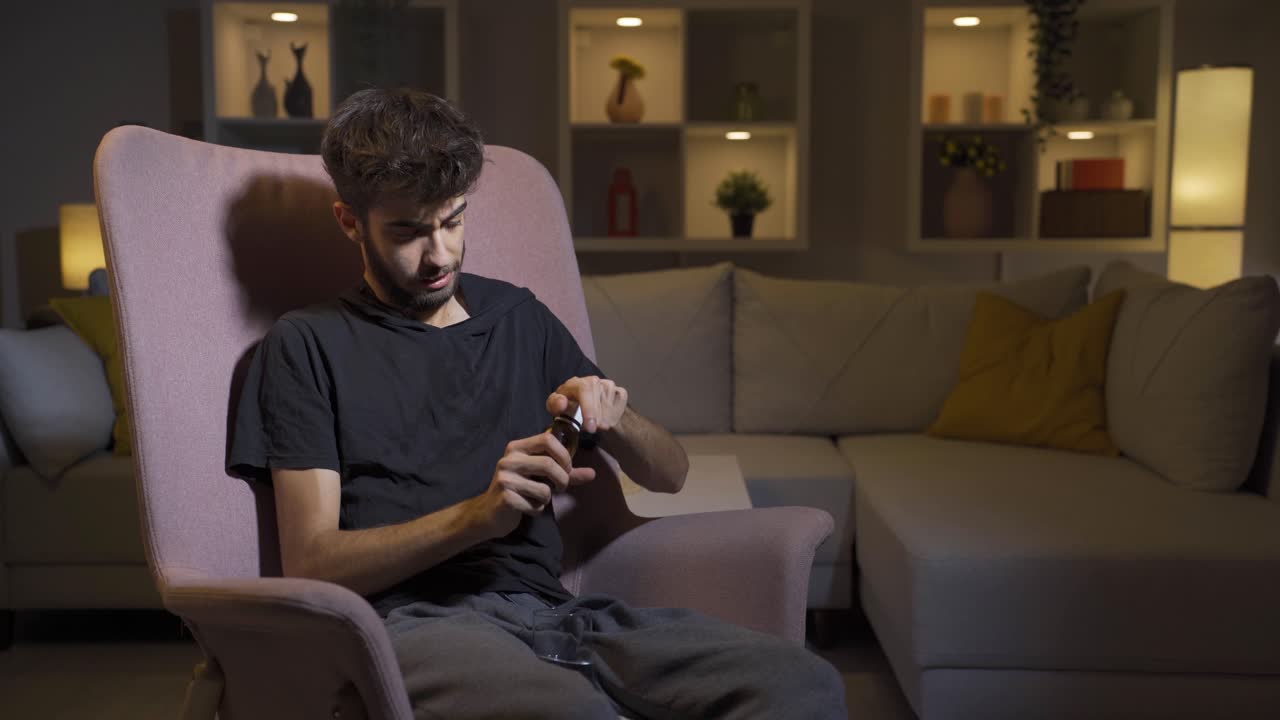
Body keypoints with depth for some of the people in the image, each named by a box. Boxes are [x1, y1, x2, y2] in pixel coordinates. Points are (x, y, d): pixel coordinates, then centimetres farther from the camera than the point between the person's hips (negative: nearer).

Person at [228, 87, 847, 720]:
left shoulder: (517, 317, 20)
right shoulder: (307, 344, 8)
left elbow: (671, 473, 22)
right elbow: (309, 565, -2)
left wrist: (613, 419, -1)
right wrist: (477, 514, -16)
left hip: (547, 602, 5)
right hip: (411, 620, -4)